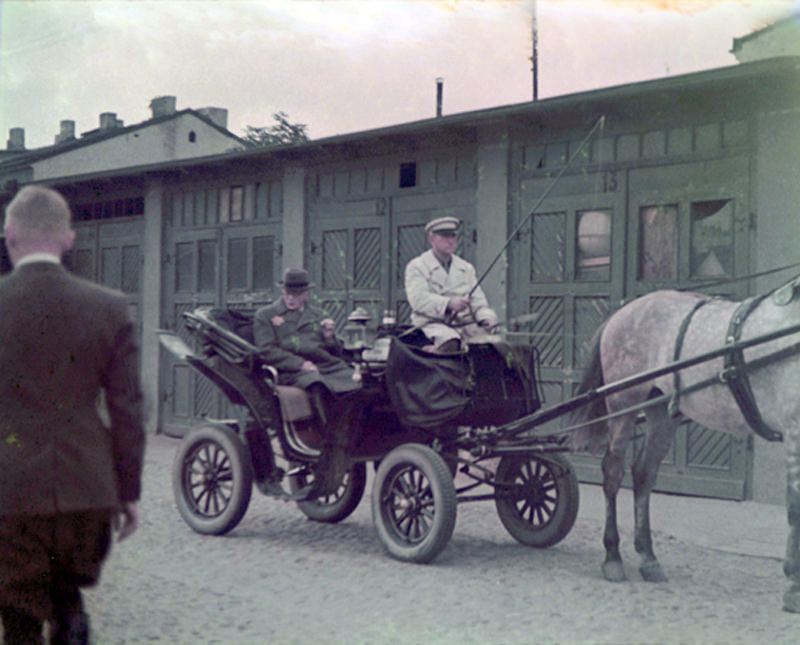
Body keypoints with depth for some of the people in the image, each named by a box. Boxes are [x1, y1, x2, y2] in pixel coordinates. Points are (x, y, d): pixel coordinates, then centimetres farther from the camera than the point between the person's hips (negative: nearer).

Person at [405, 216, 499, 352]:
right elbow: (418, 299, -11)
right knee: (450, 343, -39)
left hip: (465, 323, 5)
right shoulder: (416, 267, 6)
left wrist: (486, 318, -5)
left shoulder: (466, 268, 24)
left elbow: (478, 300, 18)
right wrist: (449, 303, -26)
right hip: (433, 324, -4)